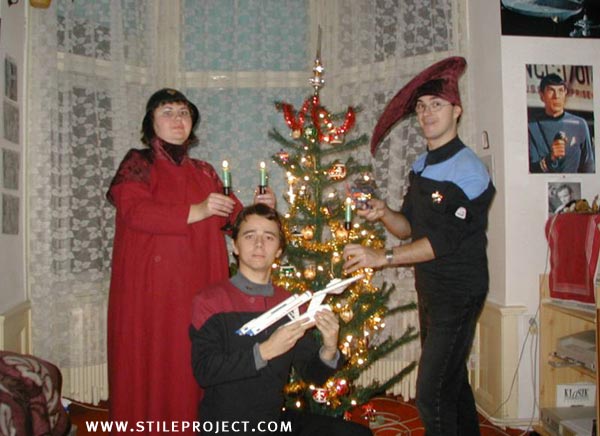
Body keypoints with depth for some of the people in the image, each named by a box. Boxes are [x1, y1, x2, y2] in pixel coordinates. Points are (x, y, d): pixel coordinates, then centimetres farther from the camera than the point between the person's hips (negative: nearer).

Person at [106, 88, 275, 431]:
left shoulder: (205, 172, 18)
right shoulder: (137, 164, 3)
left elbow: (232, 218, 16)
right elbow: (134, 211, -15)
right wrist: (196, 211, -20)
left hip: (199, 287, 4)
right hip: (151, 285, -4)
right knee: (152, 364, -1)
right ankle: (147, 425, 13)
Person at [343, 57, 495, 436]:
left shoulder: (468, 171, -16)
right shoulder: (421, 166, 10)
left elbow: (444, 239, -21)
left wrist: (382, 258, -21)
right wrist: (384, 214, -10)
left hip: (458, 293, -8)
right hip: (429, 288, 8)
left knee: (432, 395, -9)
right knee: (452, 380, 21)